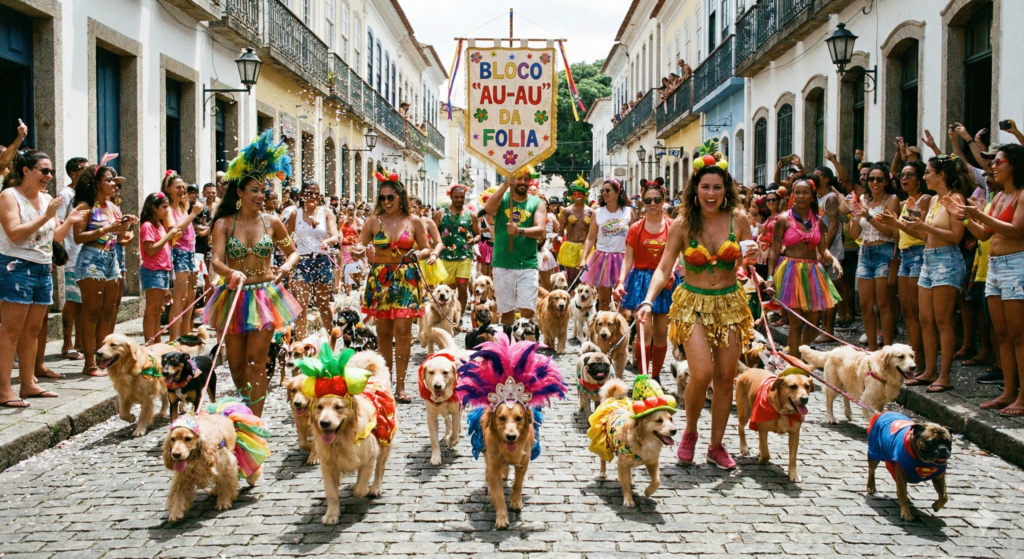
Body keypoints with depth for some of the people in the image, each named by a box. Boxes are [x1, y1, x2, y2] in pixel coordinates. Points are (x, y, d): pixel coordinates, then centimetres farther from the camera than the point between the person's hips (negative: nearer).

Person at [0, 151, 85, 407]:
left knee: (32, 330, 11)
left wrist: (70, 221, -1)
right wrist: (45, 217, -20)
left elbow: (56, 236, 17)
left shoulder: (47, 199, 14)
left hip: (43, 270, 7)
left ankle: (28, 383, 17)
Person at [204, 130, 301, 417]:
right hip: (233, 296, 1)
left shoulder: (272, 223, 2)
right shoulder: (224, 224, -3)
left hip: (265, 295, 0)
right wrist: (232, 274, -35)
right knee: (236, 362, 10)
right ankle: (245, 409, 35)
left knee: (256, 361, -7)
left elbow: (293, 251, 14)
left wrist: (287, 266, -8)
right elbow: (216, 261, -14)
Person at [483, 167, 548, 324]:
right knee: (506, 310, 7)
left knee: (527, 310, -6)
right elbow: (488, 209, -17)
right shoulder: (502, 198, 5)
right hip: (502, 265, 0)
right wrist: (505, 185, -27)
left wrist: (520, 231, -26)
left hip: (528, 265, 0)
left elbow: (541, 231, -8)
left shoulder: (537, 203, 5)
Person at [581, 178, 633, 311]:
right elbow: (590, 239, 0)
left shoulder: (628, 212, 3)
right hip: (602, 258, 0)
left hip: (622, 259, 0)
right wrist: (583, 258, -12)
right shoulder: (598, 213, 3)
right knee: (603, 300, 5)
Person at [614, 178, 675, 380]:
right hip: (641, 280, -1)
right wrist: (621, 282, -13)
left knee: (661, 332, 7)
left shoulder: (672, 227, 2)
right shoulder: (636, 228, 2)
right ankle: (643, 377, -2)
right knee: (644, 331, -9)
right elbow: (628, 259, 0)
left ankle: (656, 376, 20)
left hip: (664, 282, 1)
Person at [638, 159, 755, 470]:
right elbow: (664, 268, -9)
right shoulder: (683, 225, -7)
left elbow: (748, 263, 10)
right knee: (701, 374, -17)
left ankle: (716, 444, 22)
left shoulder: (738, 220, -2)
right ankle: (690, 432, 12)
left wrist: (751, 258, -15)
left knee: (725, 378, 5)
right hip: (694, 304, -2)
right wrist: (648, 301, -25)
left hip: (730, 303, 2)